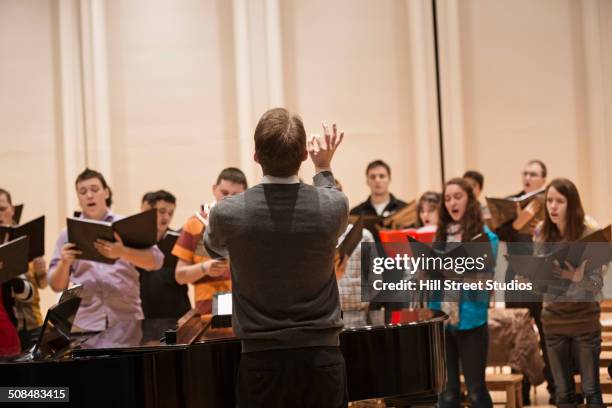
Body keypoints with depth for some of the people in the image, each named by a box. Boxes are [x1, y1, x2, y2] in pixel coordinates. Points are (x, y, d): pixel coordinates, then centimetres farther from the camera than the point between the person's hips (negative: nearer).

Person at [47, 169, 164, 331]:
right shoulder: (69, 234, 11)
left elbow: (156, 261, -7)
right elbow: (57, 285, 8)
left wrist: (122, 252, -23)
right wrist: (64, 263, -13)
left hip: (128, 321, -1)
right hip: (85, 325, 1)